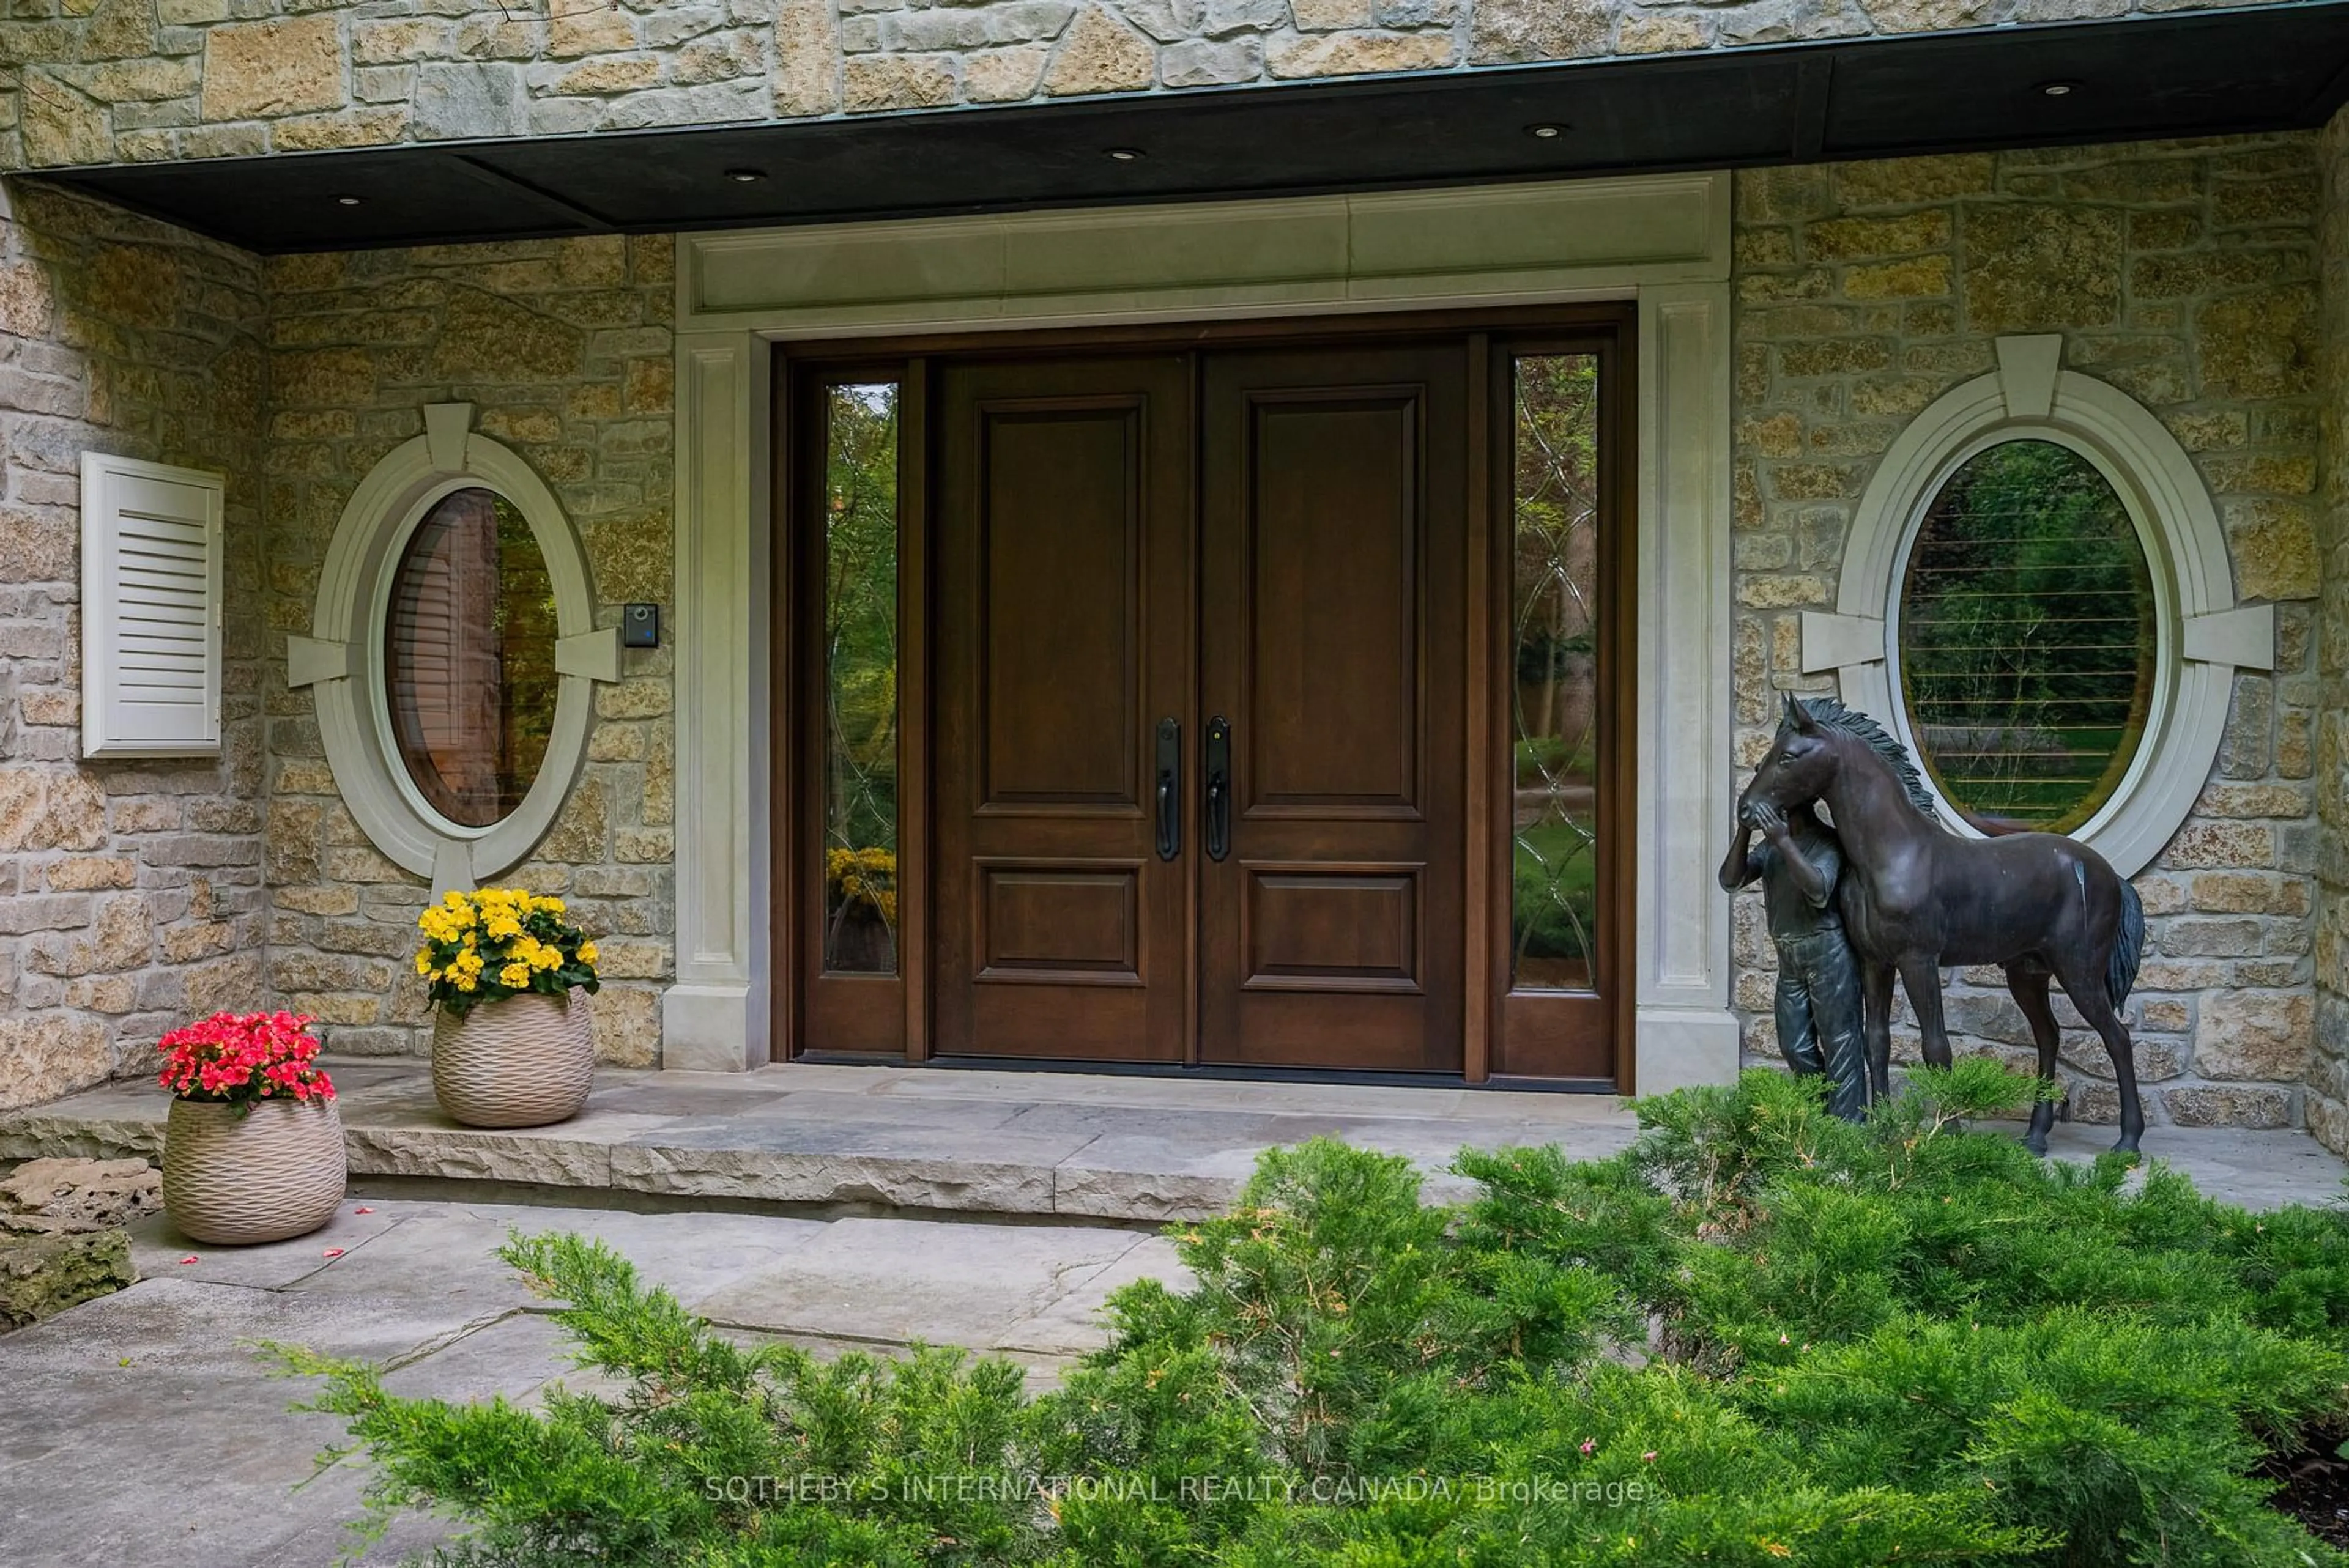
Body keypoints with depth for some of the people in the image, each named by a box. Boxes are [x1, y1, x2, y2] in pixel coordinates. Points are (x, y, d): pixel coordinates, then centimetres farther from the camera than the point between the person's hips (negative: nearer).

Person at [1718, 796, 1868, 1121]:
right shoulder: (1770, 845, 11)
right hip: (1789, 959, 8)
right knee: (1795, 1047, 12)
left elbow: (1819, 889, -26)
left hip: (1828, 951, -7)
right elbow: (1730, 881, -1)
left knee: (1840, 1044, -3)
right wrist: (1744, 833, -15)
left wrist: (1783, 841, -32)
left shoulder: (1827, 841, -9)